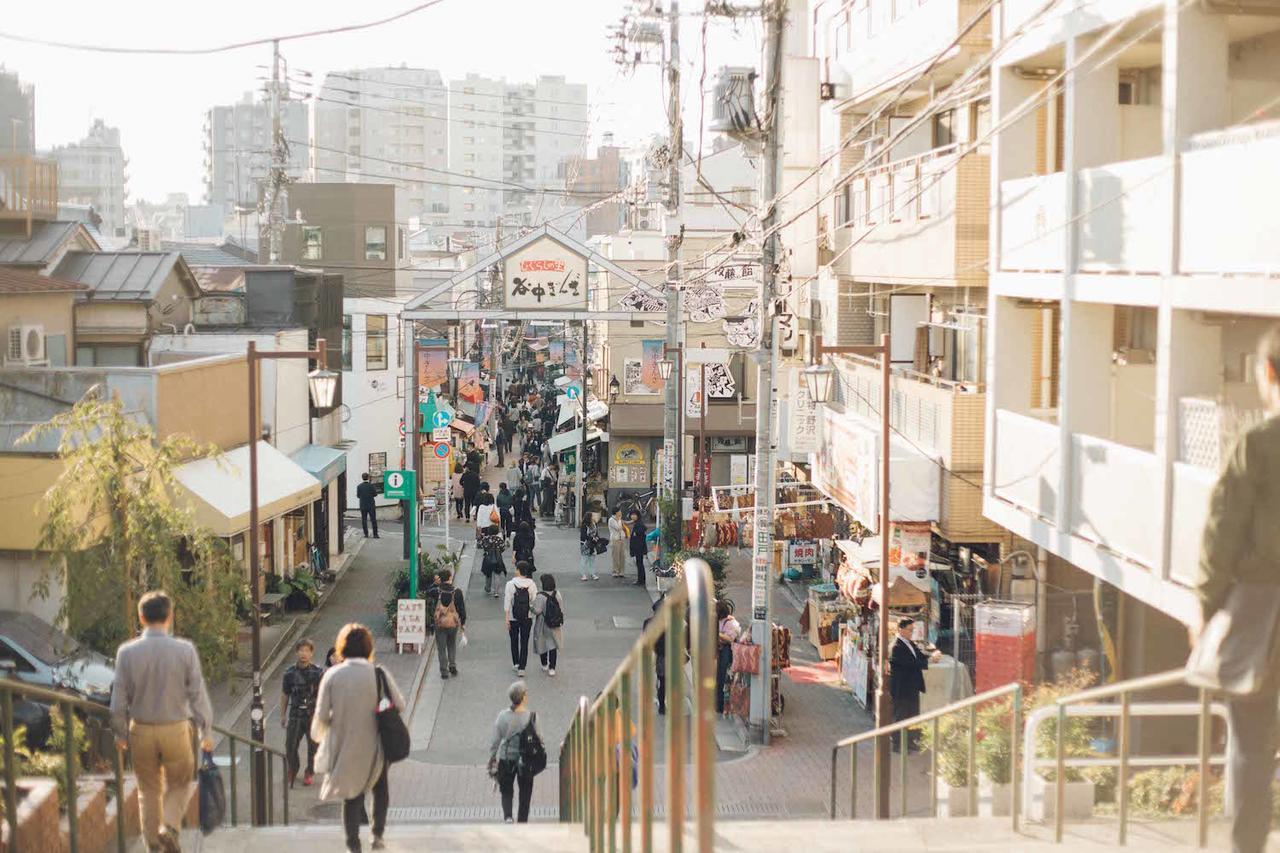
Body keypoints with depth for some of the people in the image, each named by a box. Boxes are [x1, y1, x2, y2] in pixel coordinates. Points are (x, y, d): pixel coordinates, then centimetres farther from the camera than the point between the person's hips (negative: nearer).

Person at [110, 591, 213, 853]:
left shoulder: (127, 652, -8)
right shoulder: (185, 650, -12)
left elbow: (119, 699, -4)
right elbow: (198, 694, -7)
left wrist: (120, 733, 10)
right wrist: (205, 732, 3)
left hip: (142, 731, 1)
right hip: (175, 729, -1)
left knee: (148, 790, 16)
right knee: (179, 785, 18)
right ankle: (169, 827, -4)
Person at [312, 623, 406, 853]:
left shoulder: (332, 675, -11)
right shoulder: (379, 673, -13)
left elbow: (321, 715, -8)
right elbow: (399, 705, -8)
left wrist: (317, 735, 13)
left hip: (345, 746, 0)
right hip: (375, 746, 0)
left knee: (352, 796, 16)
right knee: (380, 789, 25)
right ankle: (378, 834, 19)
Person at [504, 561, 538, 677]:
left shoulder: (510, 584, -13)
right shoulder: (531, 584, -8)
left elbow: (507, 602, -11)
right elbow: (534, 602, -7)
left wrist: (506, 618, -6)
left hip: (513, 618, -1)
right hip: (527, 618, 1)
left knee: (514, 641, 19)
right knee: (524, 642, 7)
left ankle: (516, 664, 28)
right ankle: (521, 668, 4)